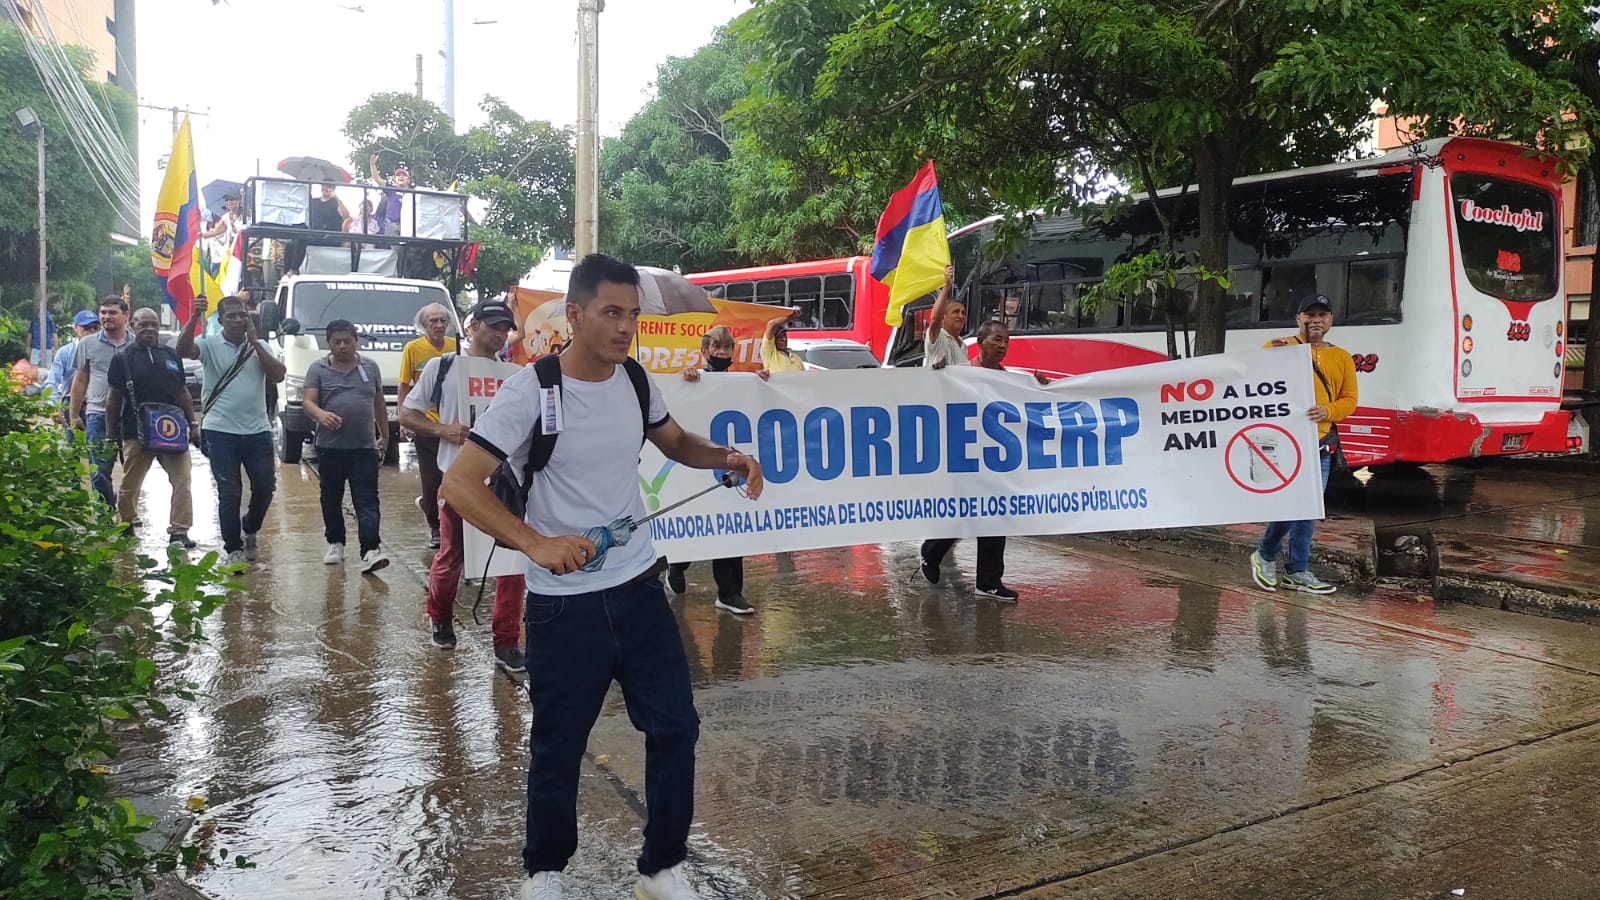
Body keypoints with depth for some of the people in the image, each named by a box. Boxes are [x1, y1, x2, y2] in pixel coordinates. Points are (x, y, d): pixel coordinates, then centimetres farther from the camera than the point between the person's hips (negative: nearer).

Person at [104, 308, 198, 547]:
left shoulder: (172, 355, 13)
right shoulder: (122, 358, 2)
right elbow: (113, 398, 2)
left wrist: (193, 424, 11)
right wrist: (111, 436, -1)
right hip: (136, 432, -2)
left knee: (182, 481, -7)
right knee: (130, 484, 9)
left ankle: (179, 531, -5)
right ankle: (125, 525, 29)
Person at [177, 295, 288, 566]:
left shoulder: (259, 347, 9)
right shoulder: (210, 345, 0)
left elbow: (279, 374, -6)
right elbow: (183, 350, -20)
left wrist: (254, 341, -8)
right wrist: (194, 317, -32)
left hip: (257, 430, 3)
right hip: (221, 431, -3)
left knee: (265, 487, 9)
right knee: (229, 492, 1)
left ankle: (249, 530, 36)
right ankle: (234, 548, 11)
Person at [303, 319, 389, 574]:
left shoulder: (370, 367, 11)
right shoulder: (318, 369, 4)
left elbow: (379, 403, 18)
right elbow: (308, 401, -7)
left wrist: (384, 434, 18)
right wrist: (321, 415, -28)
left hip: (365, 448, 0)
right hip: (330, 448, 0)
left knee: (367, 502, -8)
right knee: (331, 500, 12)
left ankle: (370, 552, -14)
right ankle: (335, 543, 28)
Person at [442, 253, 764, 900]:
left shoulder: (636, 380, 2)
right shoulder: (531, 391, -16)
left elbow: (676, 442, 19)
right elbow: (459, 484, -18)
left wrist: (724, 457, -3)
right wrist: (536, 544, -31)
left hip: (639, 588, 5)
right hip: (564, 603, -5)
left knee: (675, 726, 7)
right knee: (558, 747, 10)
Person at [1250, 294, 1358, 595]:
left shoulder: (1342, 358, 14)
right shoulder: (1279, 347, 2)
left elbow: (1349, 399, 10)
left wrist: (1327, 411, -10)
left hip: (1320, 443, 5)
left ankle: (1297, 573, 18)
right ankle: (1264, 555, 13)